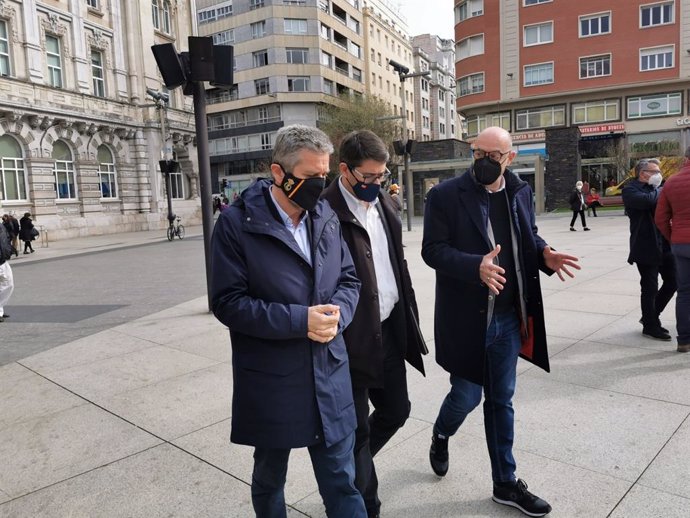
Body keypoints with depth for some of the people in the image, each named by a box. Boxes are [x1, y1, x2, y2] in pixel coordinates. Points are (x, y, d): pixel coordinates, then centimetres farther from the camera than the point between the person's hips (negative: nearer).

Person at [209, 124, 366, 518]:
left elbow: (349, 279, 8)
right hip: (270, 382, -3)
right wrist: (299, 320, -22)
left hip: (330, 376, 3)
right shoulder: (237, 223, -12)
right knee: (270, 479, 22)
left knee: (342, 482, 12)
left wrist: (336, 314, -13)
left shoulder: (326, 216, 3)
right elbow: (228, 302, -14)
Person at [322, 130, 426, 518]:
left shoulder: (385, 204, 8)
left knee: (396, 410, 19)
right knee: (357, 427, 9)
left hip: (391, 329, 8)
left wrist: (410, 317, 14)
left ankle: (353, 465, 46)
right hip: (353, 337, -7)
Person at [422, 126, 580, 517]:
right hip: (467, 318, -4)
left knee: (502, 400, 15)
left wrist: (544, 254, -7)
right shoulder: (446, 195, -10)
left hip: (509, 317, 5)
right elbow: (433, 250, -13)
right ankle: (441, 436, 42)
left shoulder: (521, 192, 6)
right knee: (467, 396, 6)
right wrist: (476, 266, -29)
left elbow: (529, 237, 16)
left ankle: (506, 482, 31)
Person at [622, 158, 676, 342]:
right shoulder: (630, 190, -8)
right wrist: (659, 191, -8)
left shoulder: (656, 189, 15)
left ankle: (650, 317, 31)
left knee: (672, 281, 13)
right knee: (650, 288, 2)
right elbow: (646, 200, -26)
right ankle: (650, 326, 19)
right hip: (646, 247, -7)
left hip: (665, 245, 7)